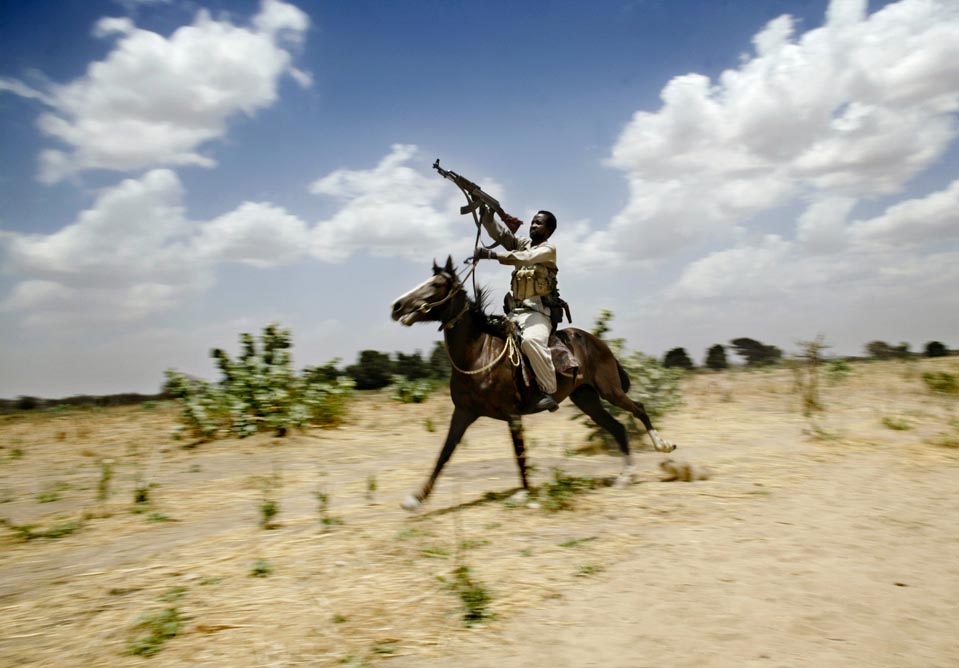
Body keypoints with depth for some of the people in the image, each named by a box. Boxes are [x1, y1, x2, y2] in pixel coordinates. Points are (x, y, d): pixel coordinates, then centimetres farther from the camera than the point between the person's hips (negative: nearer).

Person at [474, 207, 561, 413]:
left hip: (538, 311, -7)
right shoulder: (522, 243, 20)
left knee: (531, 340, -35)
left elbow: (525, 258, -17)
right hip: (515, 312, 7)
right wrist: (487, 211, -8)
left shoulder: (548, 249, 2)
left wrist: (491, 254, -27)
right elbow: (497, 231, 8)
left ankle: (548, 392, -30)